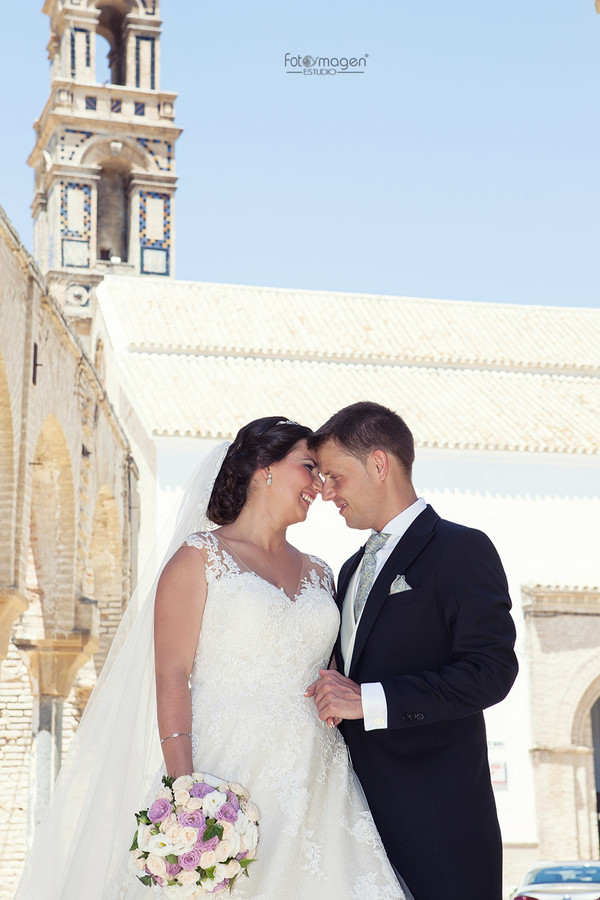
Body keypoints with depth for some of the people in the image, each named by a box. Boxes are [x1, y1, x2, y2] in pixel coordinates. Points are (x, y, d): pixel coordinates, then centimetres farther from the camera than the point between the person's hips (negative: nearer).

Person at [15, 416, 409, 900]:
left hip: (314, 785, 5)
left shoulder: (319, 575, 18)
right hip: (228, 772, -5)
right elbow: (172, 674, -6)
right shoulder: (201, 557, 2)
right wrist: (185, 791, -16)